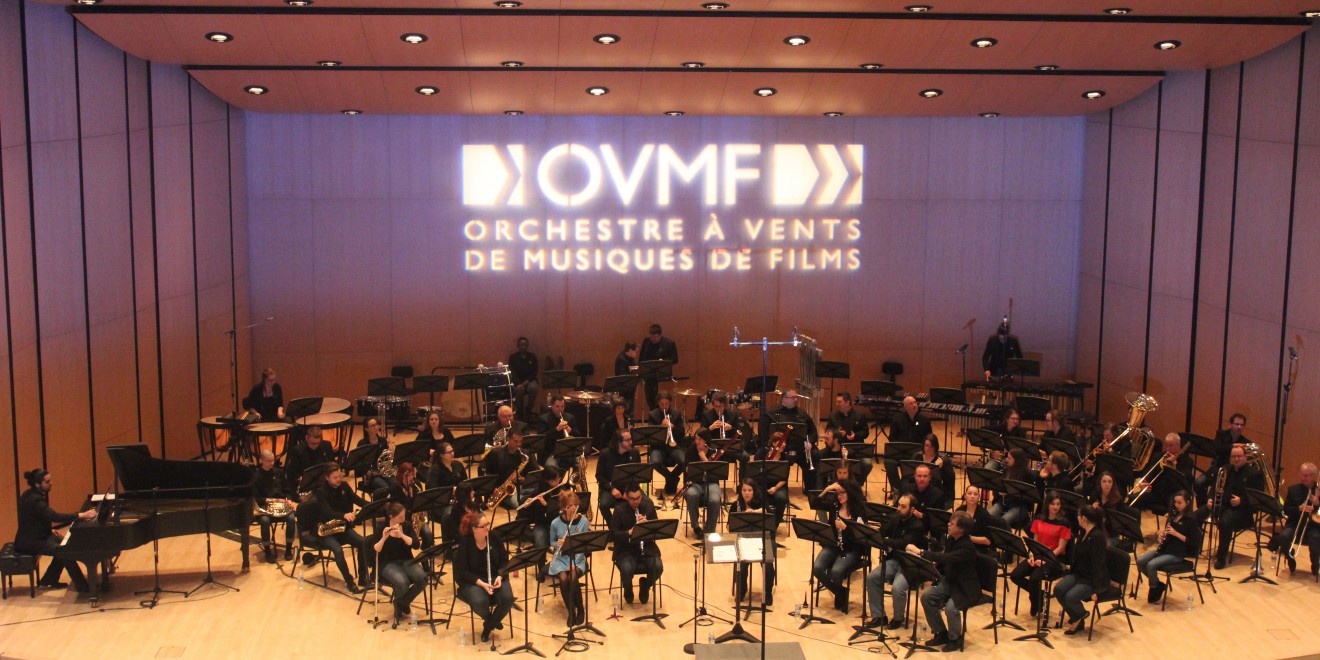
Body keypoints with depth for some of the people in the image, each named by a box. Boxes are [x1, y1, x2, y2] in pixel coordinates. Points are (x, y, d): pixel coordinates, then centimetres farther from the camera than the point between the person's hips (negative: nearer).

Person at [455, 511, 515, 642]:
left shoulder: (495, 539, -1)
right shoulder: (465, 544, -11)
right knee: (480, 602, -35)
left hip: (496, 577, 3)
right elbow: (462, 572, -12)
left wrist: (500, 576, -15)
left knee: (508, 598, -27)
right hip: (472, 581, -3)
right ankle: (492, 621, 3)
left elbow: (504, 561, 5)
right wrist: (481, 583, -25)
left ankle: (488, 626, 0)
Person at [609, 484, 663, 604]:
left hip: (647, 547, 2)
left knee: (658, 567, -24)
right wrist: (629, 532, -28)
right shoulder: (619, 510, -7)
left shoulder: (648, 505, 2)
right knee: (627, 569, -32)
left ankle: (645, 585, 11)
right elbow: (613, 533, -10)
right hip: (626, 549, -2)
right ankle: (628, 589, 6)